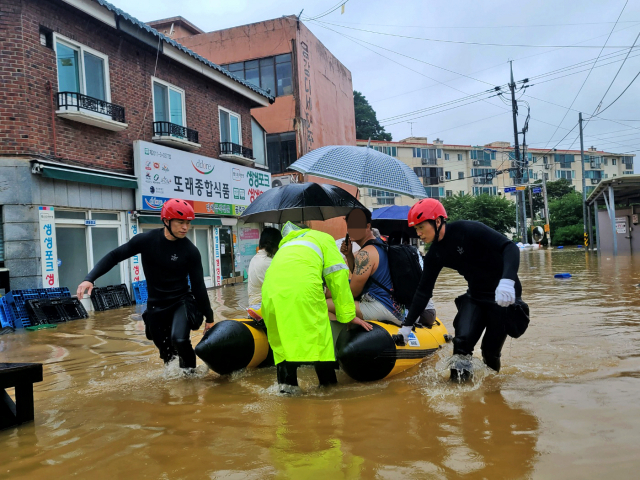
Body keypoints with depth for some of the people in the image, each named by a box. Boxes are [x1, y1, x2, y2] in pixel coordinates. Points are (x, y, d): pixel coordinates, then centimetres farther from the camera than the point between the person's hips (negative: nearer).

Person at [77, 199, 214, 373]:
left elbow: (198, 286, -9)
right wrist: (90, 278, -18)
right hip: (156, 305, 2)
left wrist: (209, 318, -5)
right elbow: (114, 256, -5)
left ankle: (189, 368, 3)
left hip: (182, 302, -2)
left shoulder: (190, 251, -15)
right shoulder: (146, 240, -12)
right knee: (166, 353, 10)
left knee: (179, 339, -28)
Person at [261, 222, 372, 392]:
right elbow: (338, 276, 15)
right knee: (319, 334, 5)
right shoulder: (324, 238, 27)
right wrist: (348, 315, 14)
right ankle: (328, 382, 6)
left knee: (283, 336, 14)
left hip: (272, 289, 5)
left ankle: (285, 382, 7)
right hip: (303, 286, -4)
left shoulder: (286, 245, 42)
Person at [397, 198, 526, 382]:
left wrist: (507, 280, -44)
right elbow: (424, 291, 5)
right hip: (476, 296, 5)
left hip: (504, 296, -5)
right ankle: (459, 378, 4)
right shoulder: (435, 254, -2)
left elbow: (510, 247, -27)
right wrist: (407, 326, 5)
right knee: (462, 340, -16)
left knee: (491, 350, 2)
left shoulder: (467, 229, -22)